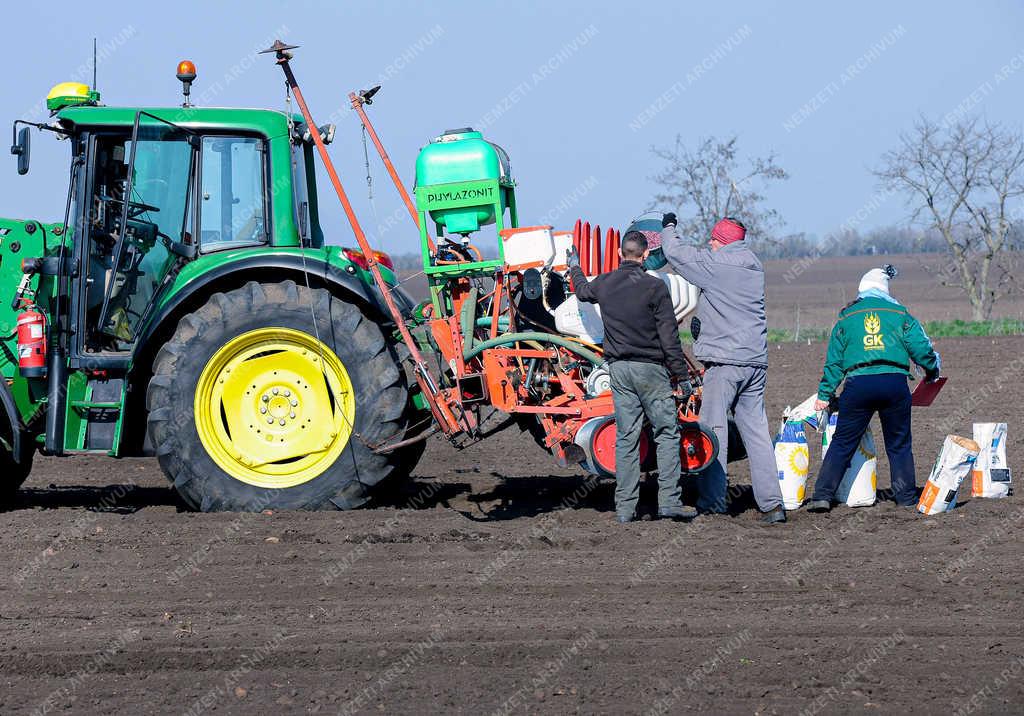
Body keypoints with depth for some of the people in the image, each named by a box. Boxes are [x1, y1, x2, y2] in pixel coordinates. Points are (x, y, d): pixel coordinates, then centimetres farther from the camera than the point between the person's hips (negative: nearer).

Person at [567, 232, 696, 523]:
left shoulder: (603, 284, 4)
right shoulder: (654, 288, -11)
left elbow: (583, 291, 29)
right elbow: (669, 336, -11)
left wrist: (575, 268, 50)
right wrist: (682, 375, -4)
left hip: (618, 368, 5)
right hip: (650, 368, -5)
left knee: (626, 437, 7)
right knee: (667, 433, 2)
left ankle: (625, 507, 5)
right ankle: (669, 500, -5)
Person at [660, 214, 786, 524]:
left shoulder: (714, 263, -7)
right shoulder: (755, 268, 14)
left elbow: (675, 252, 3)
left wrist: (668, 227, 22)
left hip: (724, 361, -7)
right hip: (756, 361, 7)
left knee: (713, 430, -3)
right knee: (757, 432, 7)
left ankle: (712, 501, -4)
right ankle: (772, 502, 3)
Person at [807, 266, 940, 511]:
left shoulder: (847, 317, 13)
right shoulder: (900, 314, 10)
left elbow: (834, 361, 12)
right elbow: (921, 348, 6)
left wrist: (825, 394, 16)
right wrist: (933, 370, 25)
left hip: (858, 384, 0)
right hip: (895, 381, 0)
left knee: (842, 443, 5)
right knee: (899, 444, 13)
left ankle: (822, 496, -1)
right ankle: (907, 497, 13)